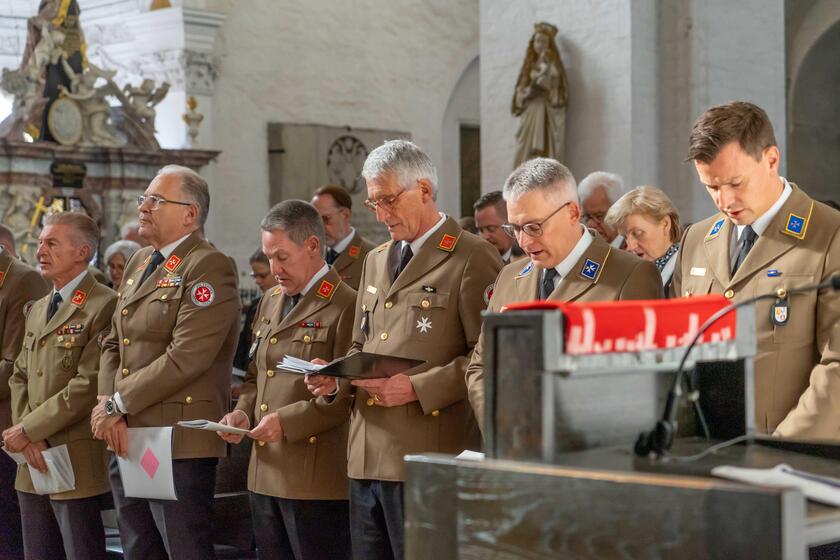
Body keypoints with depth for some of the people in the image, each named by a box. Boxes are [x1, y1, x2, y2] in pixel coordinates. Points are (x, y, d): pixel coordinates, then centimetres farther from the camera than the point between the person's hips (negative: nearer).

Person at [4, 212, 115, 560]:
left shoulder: (105, 305, -11)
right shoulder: (36, 310, 18)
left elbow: (89, 384, -17)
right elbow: (19, 378, 15)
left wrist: (28, 428, -12)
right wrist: (28, 437, -2)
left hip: (77, 463, -8)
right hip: (33, 465, 8)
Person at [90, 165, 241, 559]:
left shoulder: (209, 268, -11)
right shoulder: (138, 262, 16)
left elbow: (186, 357, -20)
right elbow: (113, 343, 15)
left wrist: (117, 404, -13)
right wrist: (108, 409, -2)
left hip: (179, 444, -8)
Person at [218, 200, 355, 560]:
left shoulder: (346, 306, -10)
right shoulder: (271, 302, 17)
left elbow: (349, 393, -15)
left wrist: (288, 420, -19)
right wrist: (243, 411, 4)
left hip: (316, 479, -8)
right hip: (265, 475, 8)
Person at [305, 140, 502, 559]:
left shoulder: (473, 260, -6)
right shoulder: (377, 260, 19)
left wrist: (416, 388, -18)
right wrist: (336, 375, 5)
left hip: (427, 458, -7)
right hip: (366, 456, 7)